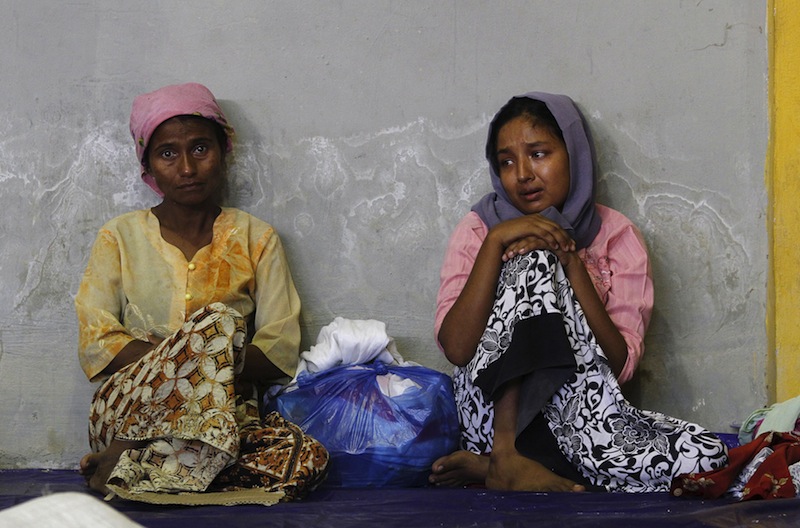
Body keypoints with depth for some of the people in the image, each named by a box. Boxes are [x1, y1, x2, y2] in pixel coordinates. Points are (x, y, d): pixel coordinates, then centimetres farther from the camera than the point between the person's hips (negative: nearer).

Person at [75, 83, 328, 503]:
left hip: (227, 418, 2)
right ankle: (125, 456, -27)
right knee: (218, 322, -30)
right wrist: (193, 357, -14)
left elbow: (281, 351, 4)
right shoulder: (120, 237, 12)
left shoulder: (256, 239, 14)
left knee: (306, 459, -32)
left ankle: (132, 471, -30)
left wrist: (197, 360, -13)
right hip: (125, 416, -2)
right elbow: (96, 346, 1)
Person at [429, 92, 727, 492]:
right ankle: (506, 455, -30)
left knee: (704, 456, -28)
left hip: (575, 414, 2)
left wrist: (571, 262, -12)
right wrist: (495, 242, -14)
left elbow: (621, 365, -6)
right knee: (533, 261, -21)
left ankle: (490, 463, -22)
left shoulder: (615, 235, 8)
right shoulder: (478, 230, 7)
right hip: (493, 408, -2)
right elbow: (455, 348, -9)